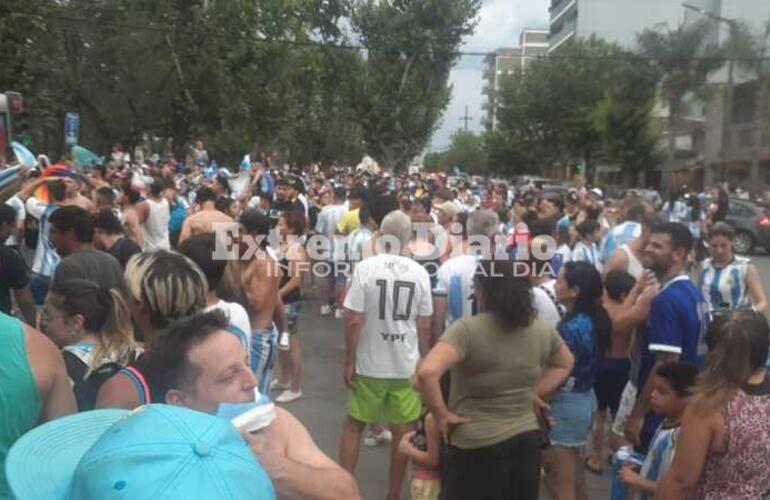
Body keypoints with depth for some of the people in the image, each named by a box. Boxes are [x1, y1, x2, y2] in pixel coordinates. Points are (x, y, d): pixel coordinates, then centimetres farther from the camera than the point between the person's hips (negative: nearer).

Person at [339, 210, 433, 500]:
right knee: (402, 430, 12)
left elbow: (354, 321, -13)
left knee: (353, 425, 15)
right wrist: (425, 358, 15)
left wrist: (349, 362, -3)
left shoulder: (365, 267, -11)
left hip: (370, 363, -2)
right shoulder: (420, 273, -3)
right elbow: (424, 326, 1)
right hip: (407, 364, 2)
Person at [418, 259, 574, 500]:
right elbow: (565, 363, 21)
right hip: (527, 443, 5)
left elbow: (427, 372, -29)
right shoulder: (542, 330, 2)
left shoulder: (468, 329, -18)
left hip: (478, 450, -5)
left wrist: (441, 415, -15)